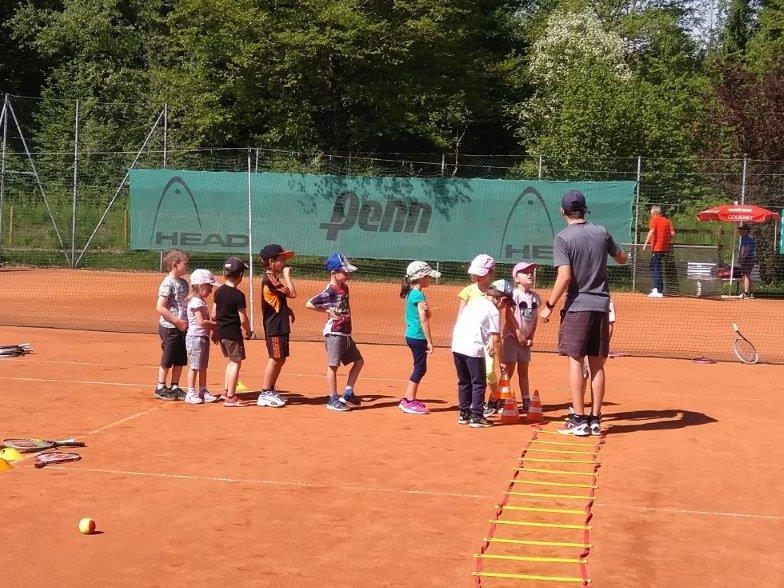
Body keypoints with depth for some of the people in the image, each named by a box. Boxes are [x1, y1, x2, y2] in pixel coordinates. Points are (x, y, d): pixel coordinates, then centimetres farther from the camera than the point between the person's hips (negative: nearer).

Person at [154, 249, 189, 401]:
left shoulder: (184, 283, 11)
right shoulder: (168, 283, -14)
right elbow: (160, 307, -20)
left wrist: (187, 322, 8)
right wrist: (177, 321, -20)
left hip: (183, 328, 8)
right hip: (170, 327, -8)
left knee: (180, 360, 12)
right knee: (167, 360, 3)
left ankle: (175, 388, 22)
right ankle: (161, 388, 15)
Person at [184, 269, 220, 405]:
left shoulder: (201, 301, 16)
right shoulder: (196, 302, -15)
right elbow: (201, 321, -22)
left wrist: (213, 329, 5)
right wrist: (216, 324, -15)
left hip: (204, 337, 10)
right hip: (195, 337, -10)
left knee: (203, 367, 13)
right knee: (194, 366, -5)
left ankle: (203, 391, 20)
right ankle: (190, 393, 0)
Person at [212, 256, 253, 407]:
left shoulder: (218, 291, 4)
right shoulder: (238, 295, -16)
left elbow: (214, 314, 10)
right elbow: (243, 319, -15)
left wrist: (215, 332, 21)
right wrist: (249, 332, 2)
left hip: (221, 331, 8)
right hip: (233, 333, -8)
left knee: (231, 361, 22)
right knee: (236, 362, 0)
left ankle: (226, 391, 25)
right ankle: (230, 397, -1)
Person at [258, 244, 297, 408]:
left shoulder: (274, 279, 16)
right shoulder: (269, 280, -17)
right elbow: (292, 293, -21)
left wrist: (287, 310, 8)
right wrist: (287, 275, -12)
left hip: (280, 325, 10)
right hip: (274, 327, -10)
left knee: (280, 359, 14)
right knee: (275, 359, -8)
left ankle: (271, 391, 22)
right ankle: (265, 394, -4)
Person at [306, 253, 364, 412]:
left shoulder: (344, 288, 10)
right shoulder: (329, 291, -14)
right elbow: (309, 304, -14)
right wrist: (327, 311, -13)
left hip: (345, 333, 9)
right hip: (334, 333, -9)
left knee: (359, 361, 13)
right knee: (333, 366, -2)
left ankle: (348, 394, 18)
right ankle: (333, 399, 7)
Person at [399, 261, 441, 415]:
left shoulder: (411, 293, 12)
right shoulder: (419, 295, -16)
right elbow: (424, 321, -18)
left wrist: (425, 308, -5)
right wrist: (430, 341, -15)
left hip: (411, 336, 10)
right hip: (418, 337, -10)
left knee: (420, 368, 15)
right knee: (420, 369, -3)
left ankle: (408, 399, 21)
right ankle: (409, 402, 2)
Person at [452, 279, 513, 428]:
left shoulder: (473, 301, 18)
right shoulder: (493, 311, -4)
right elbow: (496, 339, -6)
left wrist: (488, 342, 14)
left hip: (457, 345, 7)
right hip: (473, 349, -7)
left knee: (464, 382, 18)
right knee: (479, 384, 5)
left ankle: (464, 414, 24)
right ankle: (477, 417, 6)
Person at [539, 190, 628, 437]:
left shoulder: (563, 238, -9)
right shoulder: (601, 232, 5)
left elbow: (564, 277, -16)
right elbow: (622, 258, 19)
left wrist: (549, 306, -9)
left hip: (577, 306, -4)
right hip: (601, 306, 5)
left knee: (576, 361, 0)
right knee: (597, 364, 8)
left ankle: (579, 420, -1)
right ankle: (595, 420, 12)